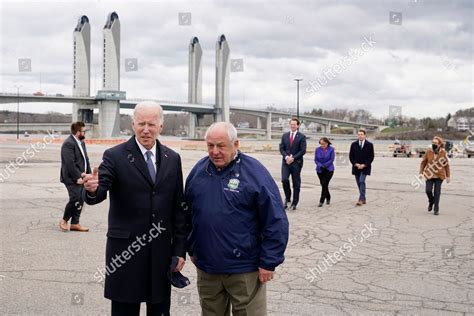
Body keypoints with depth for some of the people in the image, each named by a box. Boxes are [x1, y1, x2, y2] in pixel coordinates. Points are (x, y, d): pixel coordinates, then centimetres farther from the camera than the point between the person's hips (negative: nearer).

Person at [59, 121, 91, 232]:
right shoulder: (68, 144, -16)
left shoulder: (81, 142, 14)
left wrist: (88, 174, 5)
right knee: (75, 199, -13)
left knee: (80, 200, 8)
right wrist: (77, 177, -20)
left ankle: (75, 223, 16)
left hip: (81, 177, 9)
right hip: (72, 178, -9)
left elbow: (86, 159, 16)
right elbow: (70, 163, -21)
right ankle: (64, 220, 7)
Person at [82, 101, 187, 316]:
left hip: (161, 250, 3)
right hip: (125, 250, -3)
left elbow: (178, 208, 7)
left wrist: (180, 249, 5)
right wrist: (92, 189, -40)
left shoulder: (172, 159, 5)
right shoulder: (114, 156, -5)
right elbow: (99, 194, -17)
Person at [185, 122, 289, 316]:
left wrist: (269, 262, -12)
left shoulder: (254, 172, -12)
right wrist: (191, 249, 15)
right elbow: (188, 213, 14)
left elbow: (276, 221, -12)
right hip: (206, 266, 5)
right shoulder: (198, 170, 3)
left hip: (244, 268, -4)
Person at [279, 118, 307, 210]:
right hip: (286, 162, 2)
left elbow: (303, 151, -6)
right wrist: (286, 157, -10)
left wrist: (293, 158, -14)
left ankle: (294, 203, 11)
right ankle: (287, 198, 6)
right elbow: (281, 148, 8)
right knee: (284, 179, -15)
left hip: (296, 163, -2)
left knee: (296, 183, 2)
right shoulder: (285, 135, 10)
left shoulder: (302, 137, -1)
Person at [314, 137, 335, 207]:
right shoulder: (317, 149, 1)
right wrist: (320, 165, -16)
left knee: (324, 184, -13)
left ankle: (321, 201, -9)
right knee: (323, 185, 10)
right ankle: (328, 198, 32)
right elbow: (316, 160, 1)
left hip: (328, 170, -4)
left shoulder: (331, 149, -7)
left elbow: (332, 160, -9)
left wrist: (324, 165, -18)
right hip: (320, 170, 4)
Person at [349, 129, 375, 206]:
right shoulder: (353, 144, 6)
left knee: (362, 181, -18)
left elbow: (371, 157, -2)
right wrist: (356, 164, -9)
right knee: (359, 183, 6)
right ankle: (363, 199, 17)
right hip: (356, 167, 4)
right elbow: (351, 156, 6)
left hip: (365, 167, -4)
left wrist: (364, 165, -12)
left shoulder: (369, 145, -1)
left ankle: (361, 199, -19)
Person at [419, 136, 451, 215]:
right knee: (428, 190, -8)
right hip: (429, 175, 1)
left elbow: (446, 164, 3)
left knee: (437, 192, 0)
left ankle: (436, 209, 13)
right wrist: (421, 172, -1)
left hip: (439, 175, -1)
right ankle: (431, 202, 24)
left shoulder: (443, 152, -4)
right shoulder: (428, 151, -3)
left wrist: (448, 176, 2)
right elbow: (423, 162, 6)